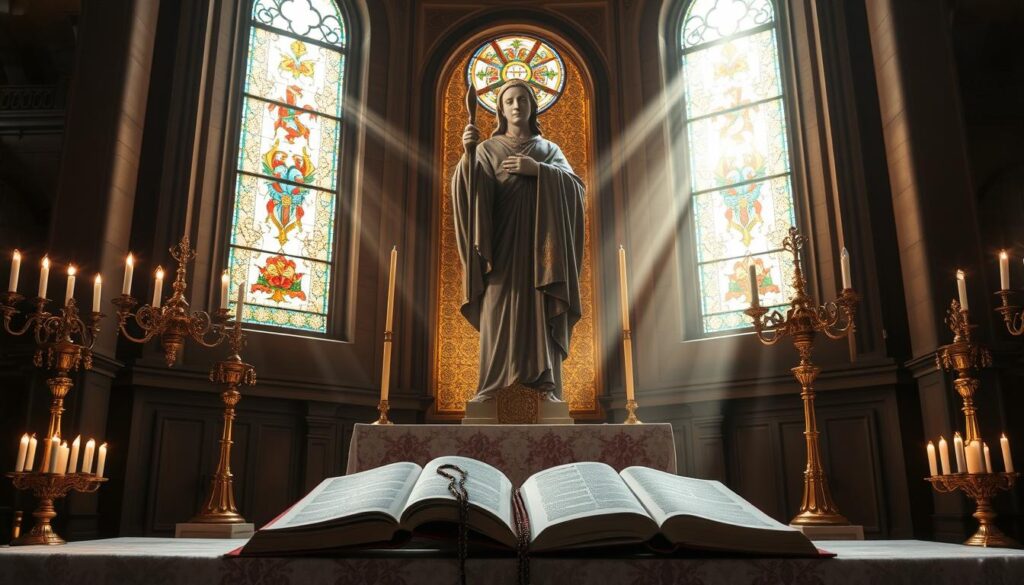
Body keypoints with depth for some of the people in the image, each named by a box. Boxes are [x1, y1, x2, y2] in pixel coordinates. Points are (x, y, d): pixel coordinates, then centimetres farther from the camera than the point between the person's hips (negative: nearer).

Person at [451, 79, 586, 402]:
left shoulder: (549, 148, 19)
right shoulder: (488, 148, 15)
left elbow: (575, 185, 3)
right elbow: (474, 188, -3)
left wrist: (537, 169, -9)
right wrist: (469, 155, -20)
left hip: (540, 241, 1)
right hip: (503, 239, -1)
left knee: (541, 311, -7)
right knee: (501, 309, -11)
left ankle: (544, 385, -11)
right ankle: (495, 386, -12)